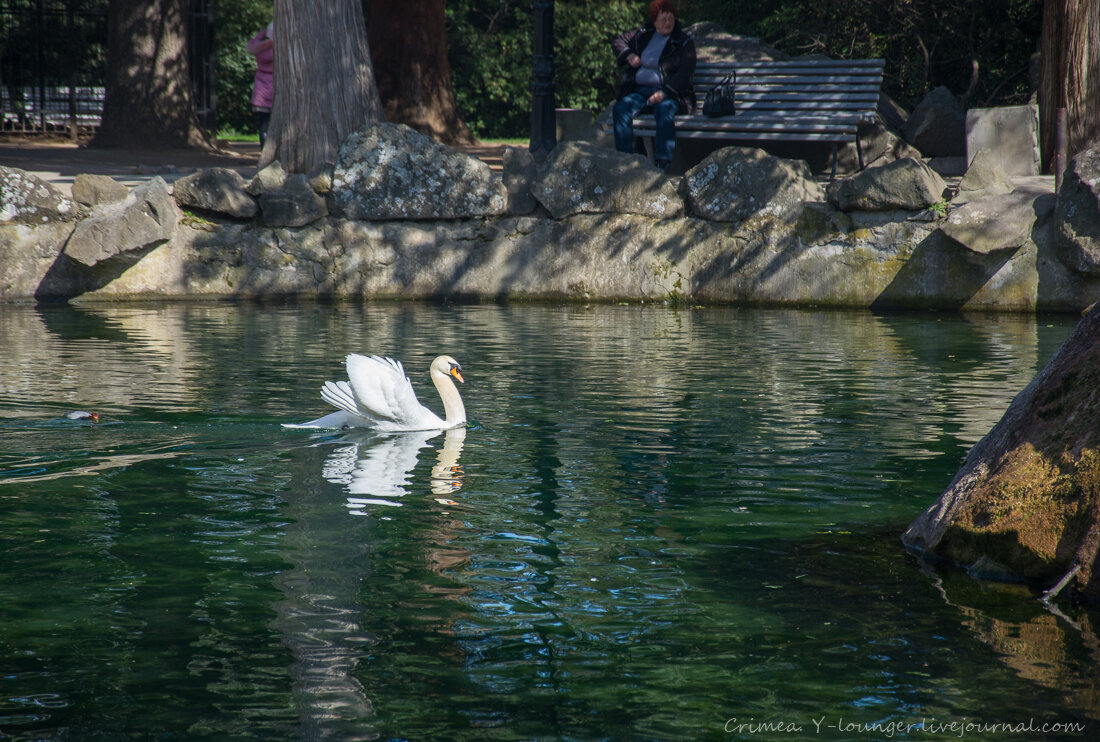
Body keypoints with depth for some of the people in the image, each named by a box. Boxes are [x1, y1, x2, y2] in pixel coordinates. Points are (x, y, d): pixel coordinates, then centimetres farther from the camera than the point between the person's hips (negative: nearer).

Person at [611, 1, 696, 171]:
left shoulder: (684, 41, 3)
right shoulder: (643, 35, 16)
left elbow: (684, 75, -7)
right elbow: (617, 41, 30)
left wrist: (664, 93, -22)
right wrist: (628, 55, 6)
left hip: (670, 93, -4)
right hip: (640, 91, 4)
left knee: (664, 110, -39)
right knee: (620, 109, -27)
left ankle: (663, 164, -45)